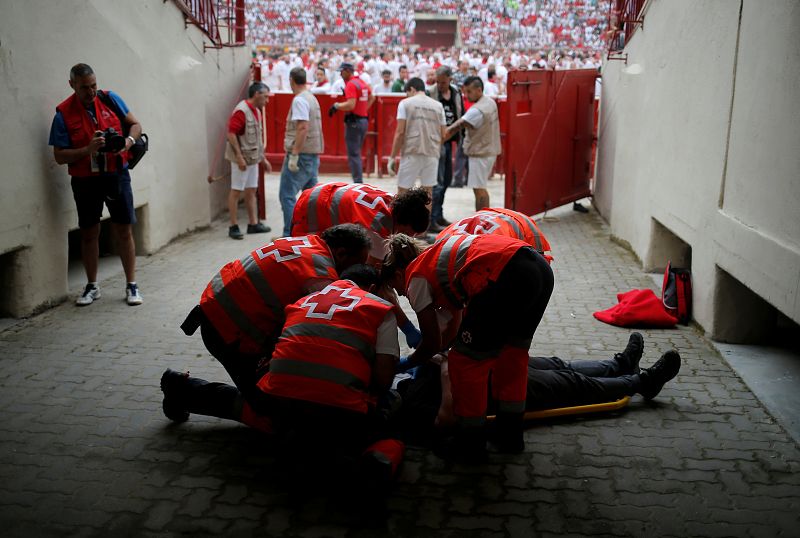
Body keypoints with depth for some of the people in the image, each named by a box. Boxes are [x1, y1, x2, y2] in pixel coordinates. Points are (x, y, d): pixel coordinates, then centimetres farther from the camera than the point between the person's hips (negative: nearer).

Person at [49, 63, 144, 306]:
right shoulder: (64, 114, -5)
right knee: (89, 233, 10)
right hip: (85, 181, 0)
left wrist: (128, 141, -14)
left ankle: (131, 285, 12)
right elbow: (60, 156, -6)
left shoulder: (110, 99, -1)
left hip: (116, 175, 0)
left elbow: (135, 125, 7)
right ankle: (92, 286, 24)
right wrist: (88, 149, -22)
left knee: (124, 230, 2)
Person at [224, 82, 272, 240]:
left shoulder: (256, 111, 14)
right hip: (242, 159, -9)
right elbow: (231, 134, -20)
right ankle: (233, 227, 3)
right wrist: (239, 157, -23)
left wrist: (263, 158, 20)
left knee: (251, 190, 12)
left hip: (253, 158, 9)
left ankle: (253, 224, 19)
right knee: (236, 191, -2)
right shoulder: (241, 111, -16)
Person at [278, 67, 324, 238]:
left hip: (301, 154, -9)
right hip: (314, 154, 9)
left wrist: (294, 154, -23)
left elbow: (302, 128, -23)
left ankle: (290, 235, -8)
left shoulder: (299, 100, -13)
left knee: (287, 195, -7)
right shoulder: (312, 98, 15)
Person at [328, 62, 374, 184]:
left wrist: (336, 106, -11)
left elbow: (350, 105, -24)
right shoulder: (363, 83, 14)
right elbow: (372, 98, 27)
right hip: (364, 120, 9)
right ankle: (359, 181, 19)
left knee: (353, 154, -7)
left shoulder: (351, 84, -14)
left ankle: (358, 182, -10)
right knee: (356, 153, 16)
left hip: (354, 121, -9)